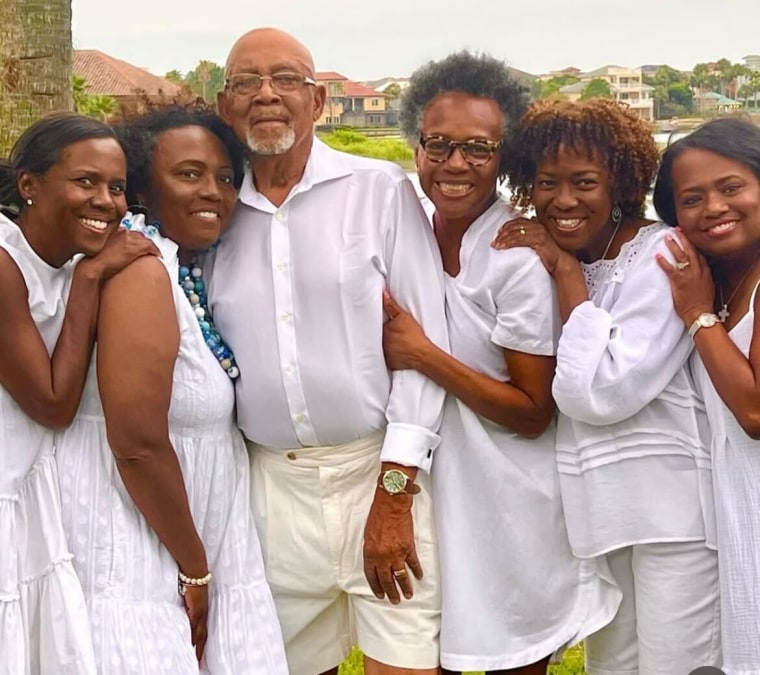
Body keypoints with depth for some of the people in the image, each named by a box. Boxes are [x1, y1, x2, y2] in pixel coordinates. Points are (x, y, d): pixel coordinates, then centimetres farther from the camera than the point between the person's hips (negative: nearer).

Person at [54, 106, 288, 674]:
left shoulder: (195, 272, 9)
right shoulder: (142, 269, -18)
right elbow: (138, 443, -23)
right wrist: (195, 568, -14)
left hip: (188, 539, 9)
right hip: (135, 555, -9)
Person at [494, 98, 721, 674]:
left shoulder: (662, 254, -14)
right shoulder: (539, 259, 6)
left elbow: (600, 391, -22)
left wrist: (566, 272, -16)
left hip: (671, 502, -7)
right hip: (599, 502, 7)